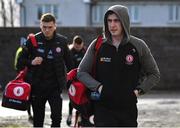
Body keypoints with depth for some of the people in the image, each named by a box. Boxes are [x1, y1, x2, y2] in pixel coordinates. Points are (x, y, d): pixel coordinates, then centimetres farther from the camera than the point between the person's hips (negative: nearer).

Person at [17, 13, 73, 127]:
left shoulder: (62, 41, 0)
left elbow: (69, 62, 10)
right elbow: (21, 60, 2)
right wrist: (31, 62, -17)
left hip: (55, 86, 0)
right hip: (37, 86, 0)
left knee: (57, 117, -10)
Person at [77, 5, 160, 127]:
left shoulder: (138, 46, -1)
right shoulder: (97, 45, -1)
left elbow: (154, 74, 9)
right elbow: (81, 72, 7)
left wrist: (139, 90, -4)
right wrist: (98, 87, -9)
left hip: (128, 109, 1)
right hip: (103, 109, -1)